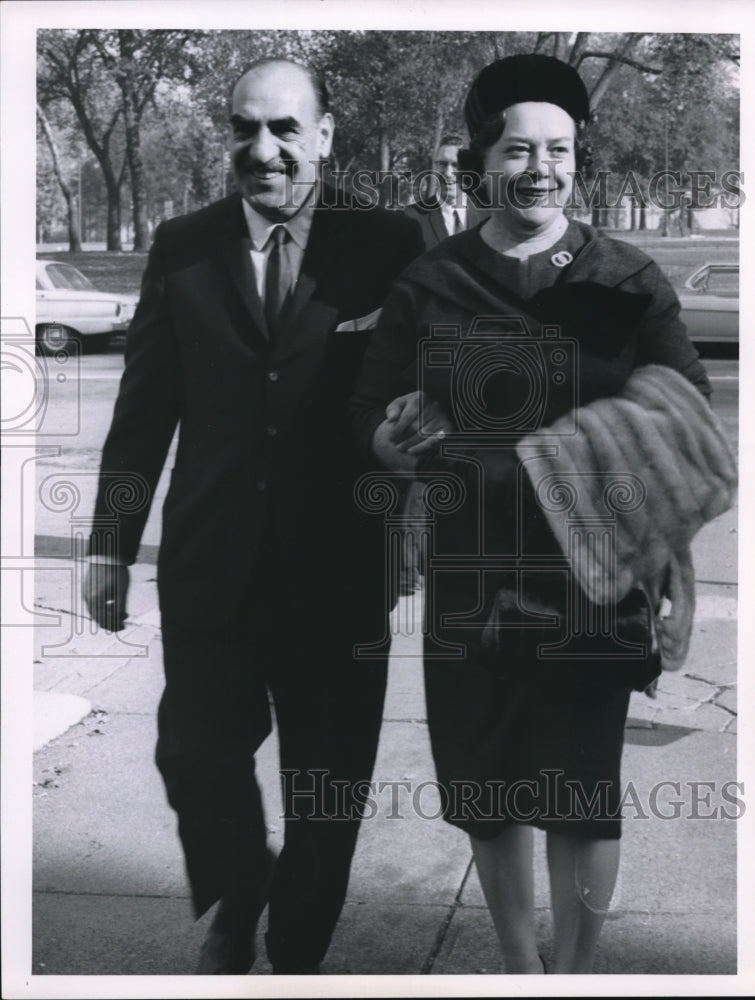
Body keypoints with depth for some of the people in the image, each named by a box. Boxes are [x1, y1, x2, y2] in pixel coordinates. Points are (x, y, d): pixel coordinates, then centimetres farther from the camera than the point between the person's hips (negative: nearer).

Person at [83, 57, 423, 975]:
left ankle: (297, 955, 34)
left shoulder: (387, 245, -3)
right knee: (196, 757, 6)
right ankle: (235, 905, 38)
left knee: (327, 789, 10)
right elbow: (144, 407, 5)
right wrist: (111, 545, 4)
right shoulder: (182, 248, 3)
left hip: (337, 566, -1)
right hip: (209, 562, 1)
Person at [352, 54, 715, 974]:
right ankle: (518, 970, 33)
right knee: (487, 793, 11)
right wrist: (398, 442, -18)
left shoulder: (627, 282, 0)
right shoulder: (430, 284, 3)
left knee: (583, 799, 2)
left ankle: (573, 975, 24)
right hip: (471, 583, 2)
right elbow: (370, 414, 4)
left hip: (592, 577, -1)